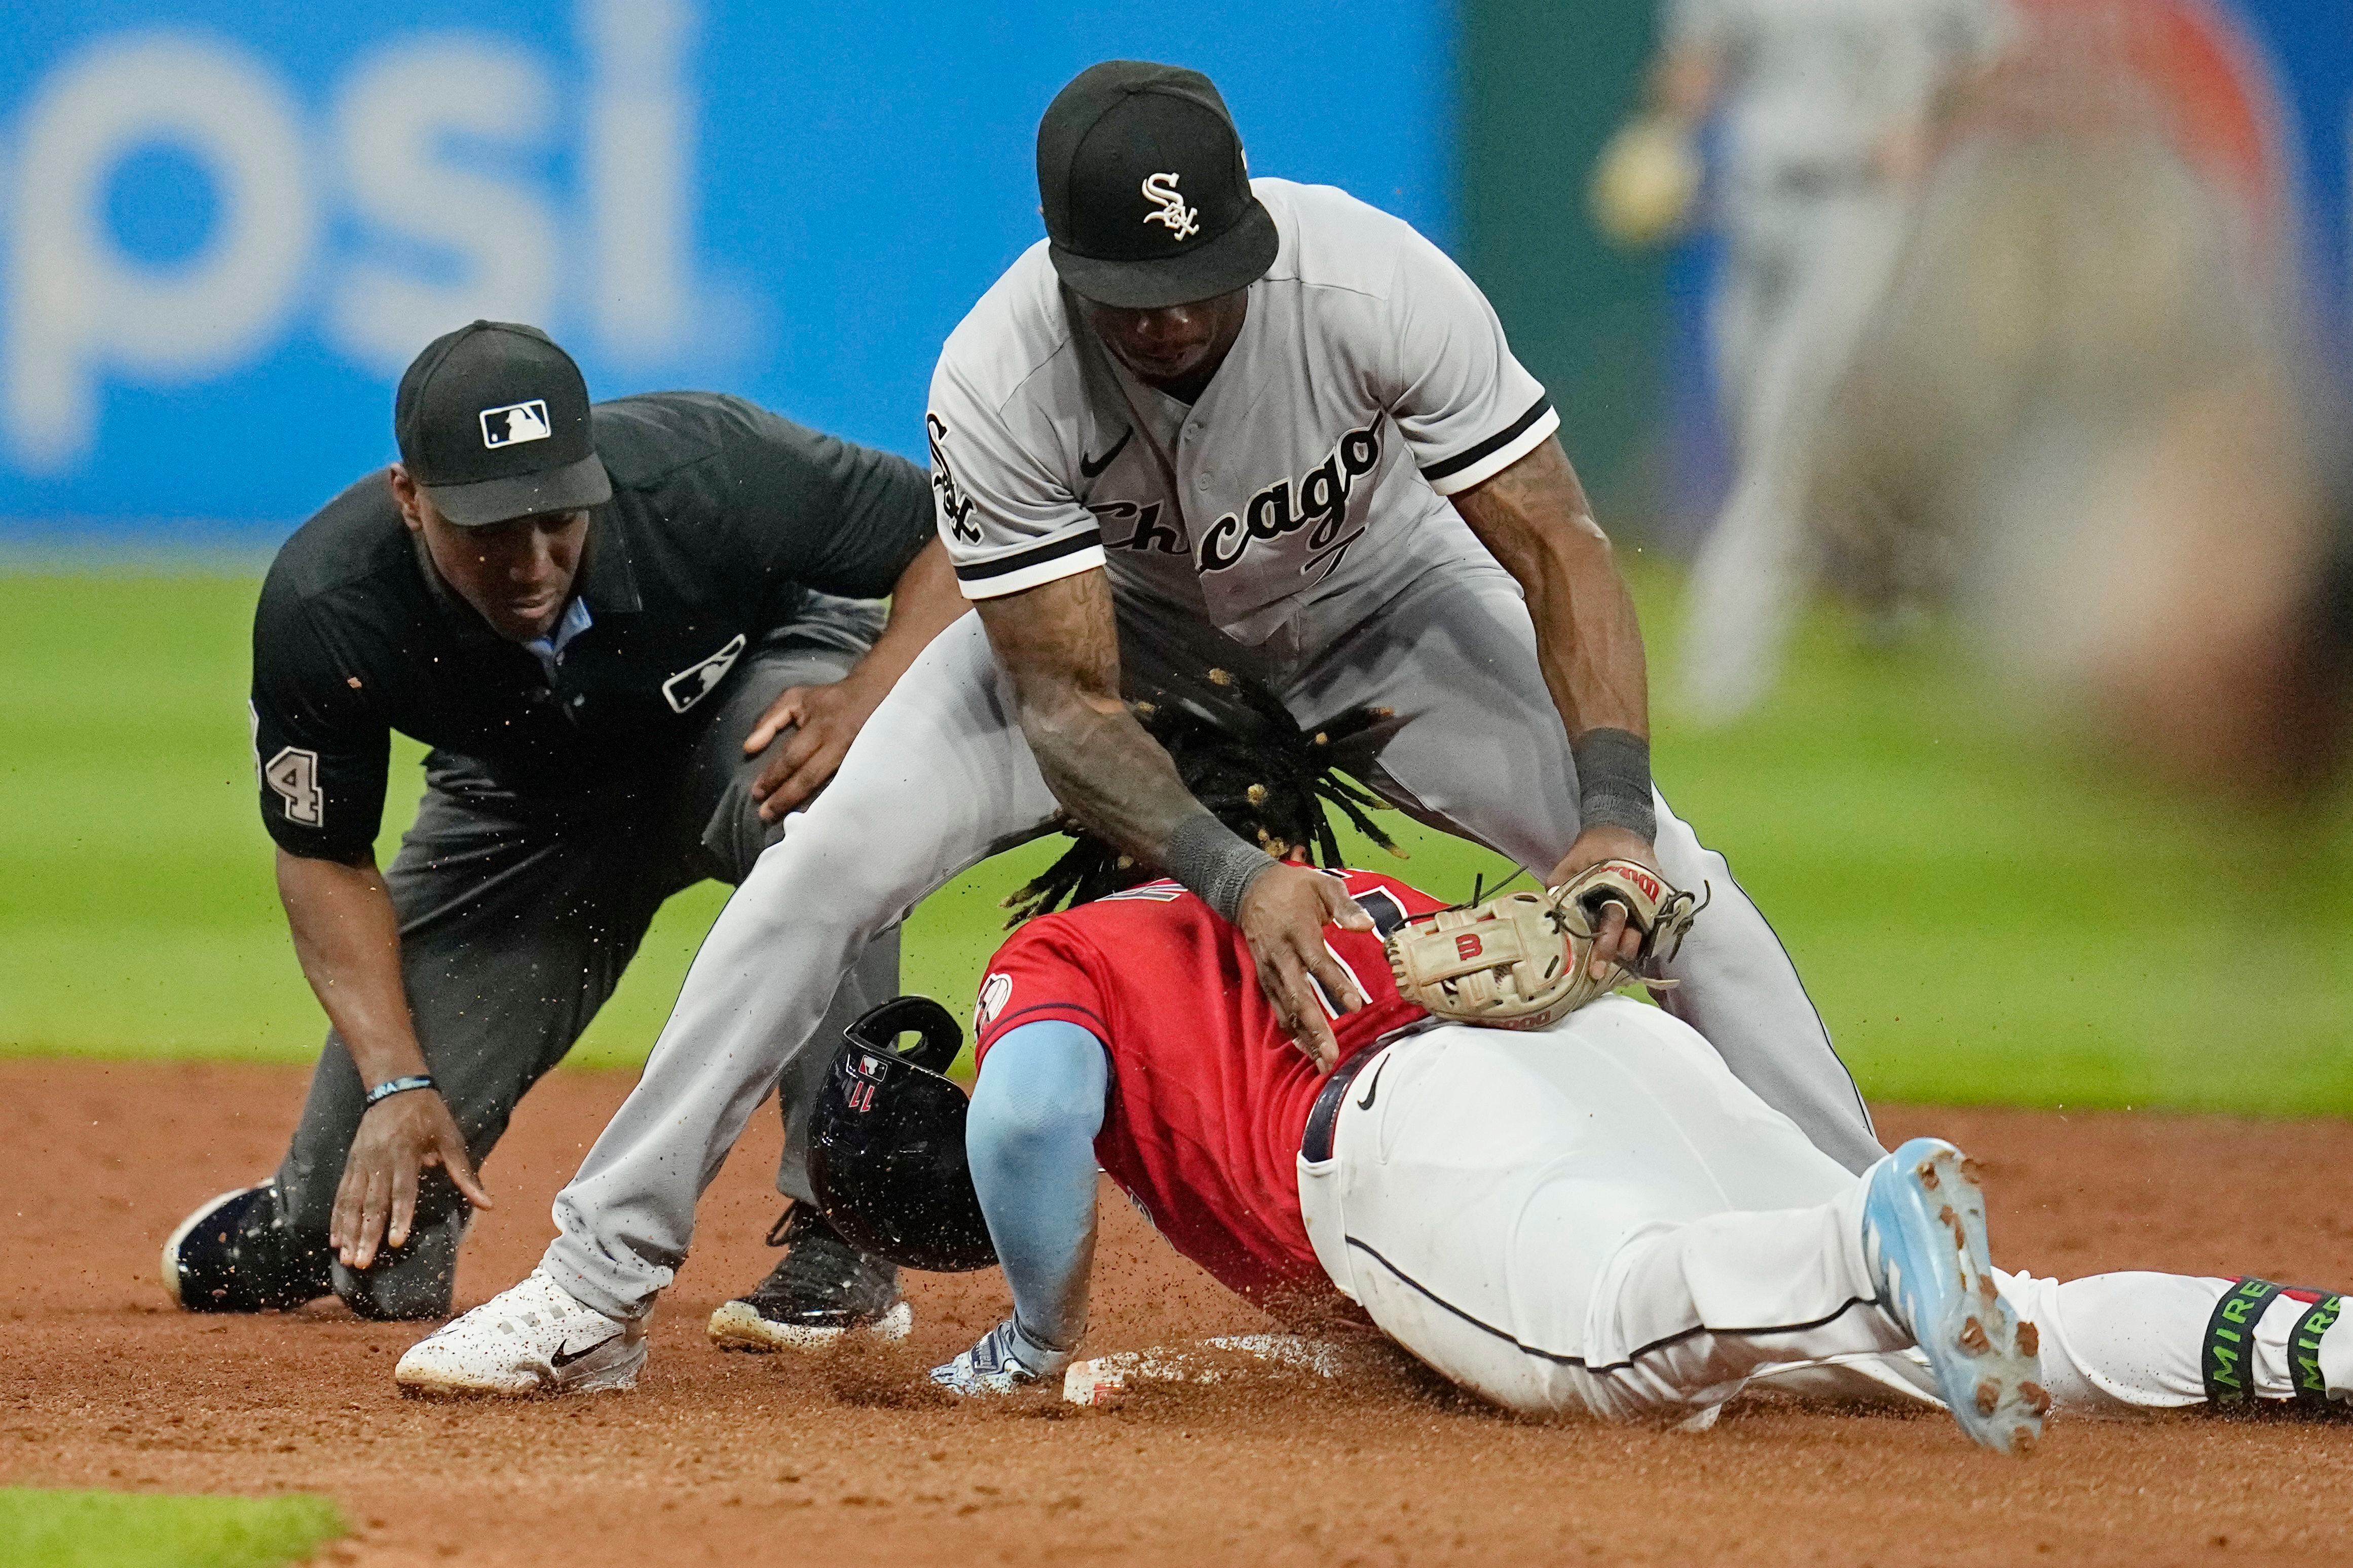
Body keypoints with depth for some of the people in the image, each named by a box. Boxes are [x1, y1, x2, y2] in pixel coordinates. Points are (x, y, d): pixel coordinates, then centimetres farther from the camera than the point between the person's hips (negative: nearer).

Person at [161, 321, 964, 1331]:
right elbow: (324, 857, -14)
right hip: (527, 802, 1)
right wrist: (396, 1082, -24)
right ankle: (311, 1204, 37)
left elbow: (954, 542, -23)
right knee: (364, 1242, -5)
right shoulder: (322, 609, -30)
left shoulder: (703, 478, -35)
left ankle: (844, 1237, -28)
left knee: (815, 801, -41)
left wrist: (866, 699, -41)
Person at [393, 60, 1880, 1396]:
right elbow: (1067, 703, -30)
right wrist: (1237, 880, -46)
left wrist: (1611, 828, -44)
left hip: (1378, 597, 0)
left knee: (1666, 870, -15)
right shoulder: (996, 385, -35)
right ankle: (601, 1279, -9)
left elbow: (1563, 549, -32)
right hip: (1121, 617, 0)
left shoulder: (1378, 283, -37)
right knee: (835, 858, -18)